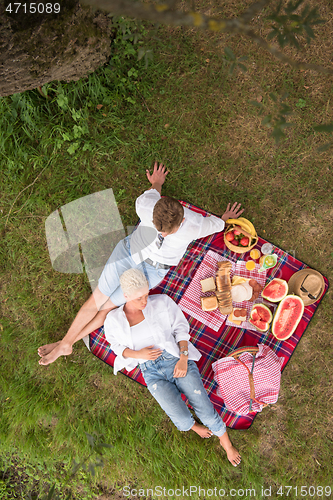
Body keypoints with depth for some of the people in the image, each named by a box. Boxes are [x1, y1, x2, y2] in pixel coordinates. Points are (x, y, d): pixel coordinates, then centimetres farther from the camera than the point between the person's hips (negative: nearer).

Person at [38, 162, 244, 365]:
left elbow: (214, 223, -8)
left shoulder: (195, 226, -34)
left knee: (108, 307, -1)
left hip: (152, 269, -1)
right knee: (96, 300, 1)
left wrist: (224, 219, 14)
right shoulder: (144, 206, -30)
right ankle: (64, 343, 18)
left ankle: (67, 344, 16)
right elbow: (152, 193, -4)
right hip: (129, 250, 1)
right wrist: (156, 184, 19)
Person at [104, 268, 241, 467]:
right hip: (153, 374, 1)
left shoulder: (162, 302, -7)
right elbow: (117, 346, 10)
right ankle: (193, 426, 24)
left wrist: (183, 358, -11)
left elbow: (181, 328, 0)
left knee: (205, 410, -8)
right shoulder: (114, 320, -3)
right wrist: (138, 354, -9)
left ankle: (226, 443, 26)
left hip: (177, 360, 0)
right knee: (183, 420, -16)